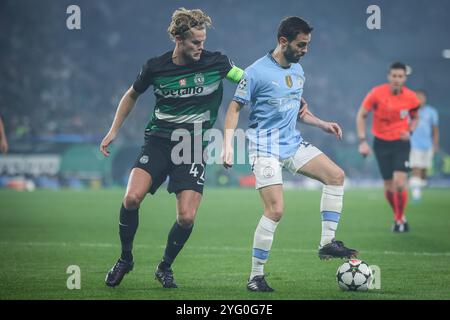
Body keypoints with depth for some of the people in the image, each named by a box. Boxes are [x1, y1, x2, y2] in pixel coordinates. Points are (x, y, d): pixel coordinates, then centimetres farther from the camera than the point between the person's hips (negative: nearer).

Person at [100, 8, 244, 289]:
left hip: (193, 148, 0)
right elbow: (132, 95, 16)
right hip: (158, 141, 0)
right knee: (132, 197, -21)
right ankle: (125, 259, 4)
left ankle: (165, 268, 15)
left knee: (187, 218, -13)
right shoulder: (155, 67, -2)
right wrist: (113, 131, 14)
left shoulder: (216, 62, -4)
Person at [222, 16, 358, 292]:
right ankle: (256, 276, -6)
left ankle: (327, 243, -4)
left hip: (293, 143, 7)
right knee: (276, 210, -16)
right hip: (265, 147, -7)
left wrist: (322, 124, 12)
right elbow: (235, 108, -7)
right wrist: (228, 145, -17)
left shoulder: (298, 71, 11)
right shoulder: (257, 72, -11)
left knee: (336, 175, -10)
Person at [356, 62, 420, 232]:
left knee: (400, 183, -16)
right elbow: (361, 116, -3)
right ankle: (398, 217, 25)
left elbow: (415, 118, 13)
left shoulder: (411, 98, -6)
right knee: (389, 188, 2)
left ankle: (400, 218, 4)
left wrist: (409, 131, -8)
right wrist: (362, 141, -10)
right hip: (381, 142, 0)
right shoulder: (376, 93, -12)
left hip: (401, 142, 0)